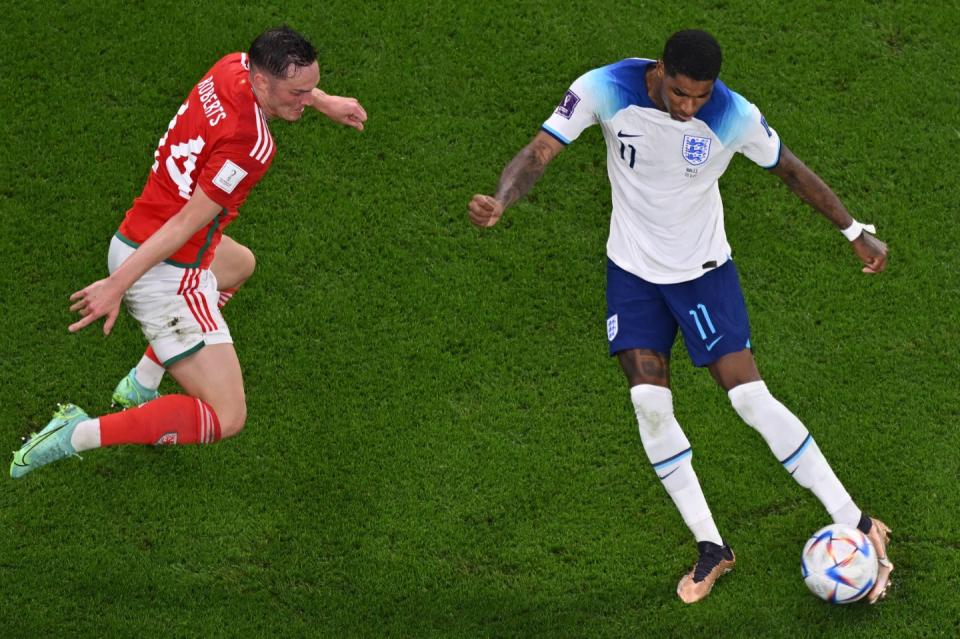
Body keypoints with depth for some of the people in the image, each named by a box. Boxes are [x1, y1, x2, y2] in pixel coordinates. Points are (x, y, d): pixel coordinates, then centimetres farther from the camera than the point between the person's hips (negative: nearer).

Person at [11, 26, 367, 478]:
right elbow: (188, 221, -24)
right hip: (167, 278, -10)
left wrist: (324, 101, 36)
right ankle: (79, 435, -12)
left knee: (238, 264, 41)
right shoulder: (250, 144, -26)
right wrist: (118, 285, -23)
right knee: (226, 419, -9)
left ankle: (141, 384, 34)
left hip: (132, 244, 10)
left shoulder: (235, 67, -2)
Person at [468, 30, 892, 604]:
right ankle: (711, 548, 8)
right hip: (633, 270, 2)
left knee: (751, 398, -9)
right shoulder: (606, 90, -22)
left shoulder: (734, 117, -21)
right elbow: (541, 151, -23)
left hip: (704, 270, -2)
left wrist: (856, 232, 3)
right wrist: (500, 201, -43)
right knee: (650, 402, -7)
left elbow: (792, 170, -4)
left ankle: (855, 525, 3)